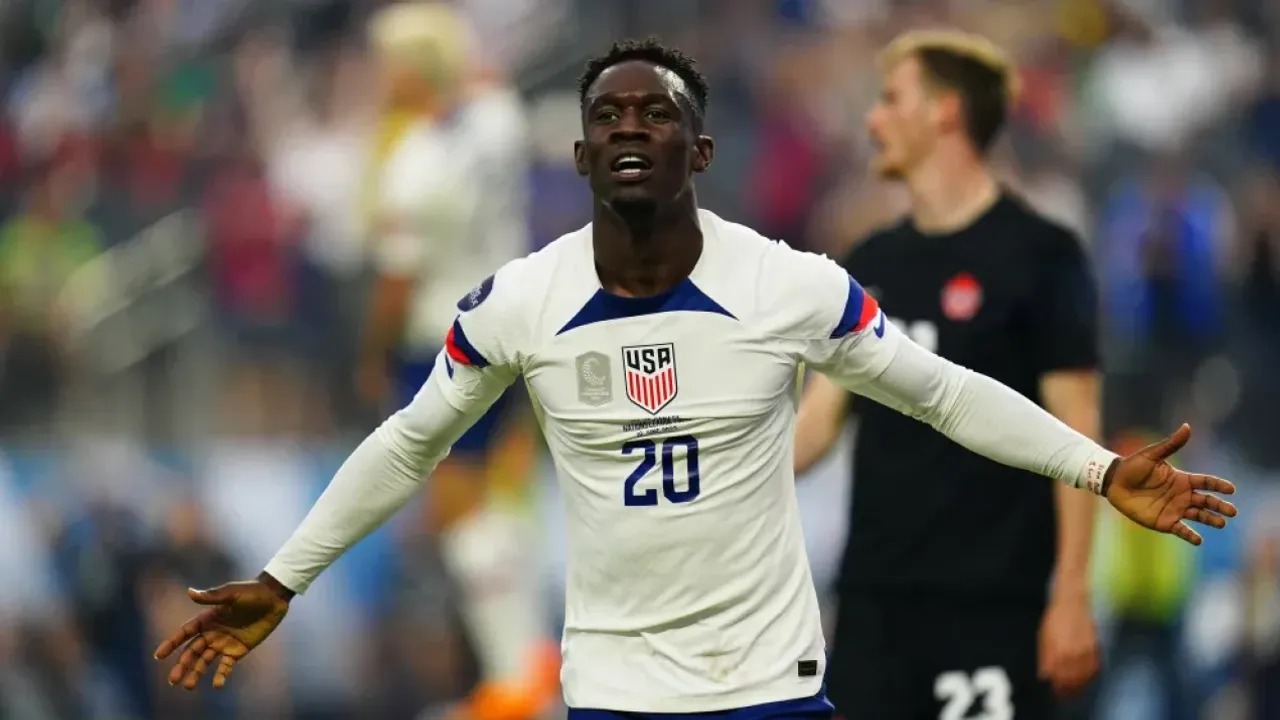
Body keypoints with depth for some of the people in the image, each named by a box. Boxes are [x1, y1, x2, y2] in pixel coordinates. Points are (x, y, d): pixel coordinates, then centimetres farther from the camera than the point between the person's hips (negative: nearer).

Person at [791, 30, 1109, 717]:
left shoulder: (1040, 254, -5)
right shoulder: (871, 264, 13)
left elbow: (1076, 433, -8)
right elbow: (820, 415, 13)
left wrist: (1071, 595, -13)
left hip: (992, 604, -6)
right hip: (875, 596, 6)